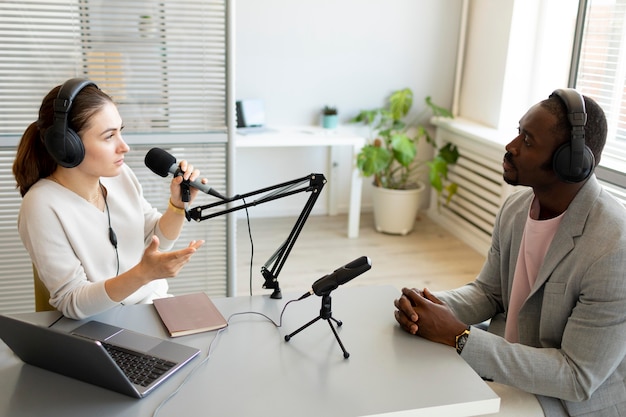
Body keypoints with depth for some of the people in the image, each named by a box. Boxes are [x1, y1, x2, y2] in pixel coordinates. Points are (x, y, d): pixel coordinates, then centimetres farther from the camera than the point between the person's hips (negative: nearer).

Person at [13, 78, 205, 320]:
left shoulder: (120, 174, -3)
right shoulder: (43, 207, -19)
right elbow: (72, 302, -19)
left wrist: (178, 204, -10)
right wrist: (143, 273, -33)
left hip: (156, 304, 5)